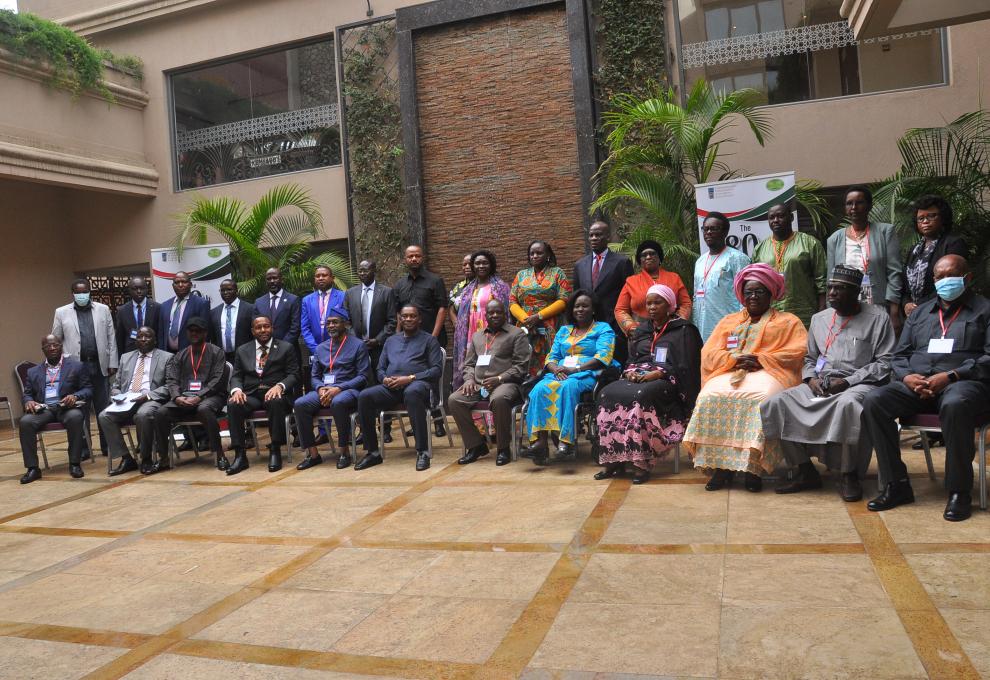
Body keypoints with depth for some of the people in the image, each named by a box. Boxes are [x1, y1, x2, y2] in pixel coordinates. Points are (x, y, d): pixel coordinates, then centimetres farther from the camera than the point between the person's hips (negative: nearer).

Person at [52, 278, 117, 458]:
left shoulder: (103, 309, 7)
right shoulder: (62, 312, 6)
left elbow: (111, 338, 6)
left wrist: (113, 363, 1)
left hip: (100, 365, 1)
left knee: (104, 408, 4)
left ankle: (107, 445, 13)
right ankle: (82, 448, 12)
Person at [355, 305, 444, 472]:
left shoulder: (429, 340, 13)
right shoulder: (391, 341, 28)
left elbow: (437, 369, 1)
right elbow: (381, 368, 25)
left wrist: (410, 378, -12)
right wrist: (384, 378, -1)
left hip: (418, 383, -4)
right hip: (391, 387, 5)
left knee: (412, 392, -41)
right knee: (364, 396, -24)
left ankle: (423, 452, -37)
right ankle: (373, 452, -15)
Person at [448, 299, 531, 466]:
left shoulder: (517, 334, 7)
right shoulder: (476, 336, 25)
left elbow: (521, 366, -2)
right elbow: (469, 363, 24)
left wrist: (499, 379, -15)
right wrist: (469, 379, 1)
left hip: (505, 383, -5)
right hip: (478, 386, 5)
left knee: (499, 399, -39)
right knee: (453, 400, -20)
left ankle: (503, 448, -19)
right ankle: (476, 445, -7)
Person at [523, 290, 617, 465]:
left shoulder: (603, 329, 12)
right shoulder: (563, 331, 28)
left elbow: (603, 356, -5)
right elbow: (552, 357, 19)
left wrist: (576, 369, -16)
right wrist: (556, 369, -6)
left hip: (588, 375, -4)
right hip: (560, 375, 4)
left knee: (568, 387, -39)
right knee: (540, 389, -29)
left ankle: (567, 441, -42)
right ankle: (541, 441, -39)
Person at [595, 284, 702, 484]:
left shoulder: (683, 330, 5)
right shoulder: (642, 330, 23)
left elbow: (684, 367, -5)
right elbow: (631, 359, 23)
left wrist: (656, 373, -18)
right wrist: (630, 371, -1)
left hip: (667, 381, -5)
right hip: (638, 377, 5)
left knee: (641, 396, -37)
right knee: (608, 393, -25)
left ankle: (642, 461, -34)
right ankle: (614, 459, -26)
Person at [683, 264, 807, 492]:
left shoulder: (788, 321, 20)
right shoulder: (728, 321, 28)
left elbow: (796, 352, 2)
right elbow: (709, 353, 15)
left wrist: (761, 360, -10)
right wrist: (734, 358, -5)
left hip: (769, 372, -2)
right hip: (730, 371, 3)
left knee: (762, 398, -38)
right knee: (711, 396, -31)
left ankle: (753, 466, -35)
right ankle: (720, 464, -31)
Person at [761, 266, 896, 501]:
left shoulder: (877, 317, 4)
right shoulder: (819, 319, 21)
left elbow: (884, 363, -4)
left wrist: (847, 381, -14)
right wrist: (811, 378, 2)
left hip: (858, 383, -5)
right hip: (819, 385, 5)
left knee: (848, 404, -41)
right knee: (776, 403, -19)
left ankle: (849, 475, -21)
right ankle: (806, 471, -8)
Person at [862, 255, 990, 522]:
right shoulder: (919, 313, 25)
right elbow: (899, 355, 19)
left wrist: (951, 376, -16)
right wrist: (907, 376, -4)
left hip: (965, 383, -4)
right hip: (915, 385, 4)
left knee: (955, 406, -41)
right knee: (873, 401, -25)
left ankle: (959, 491, -24)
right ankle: (896, 485, -18)